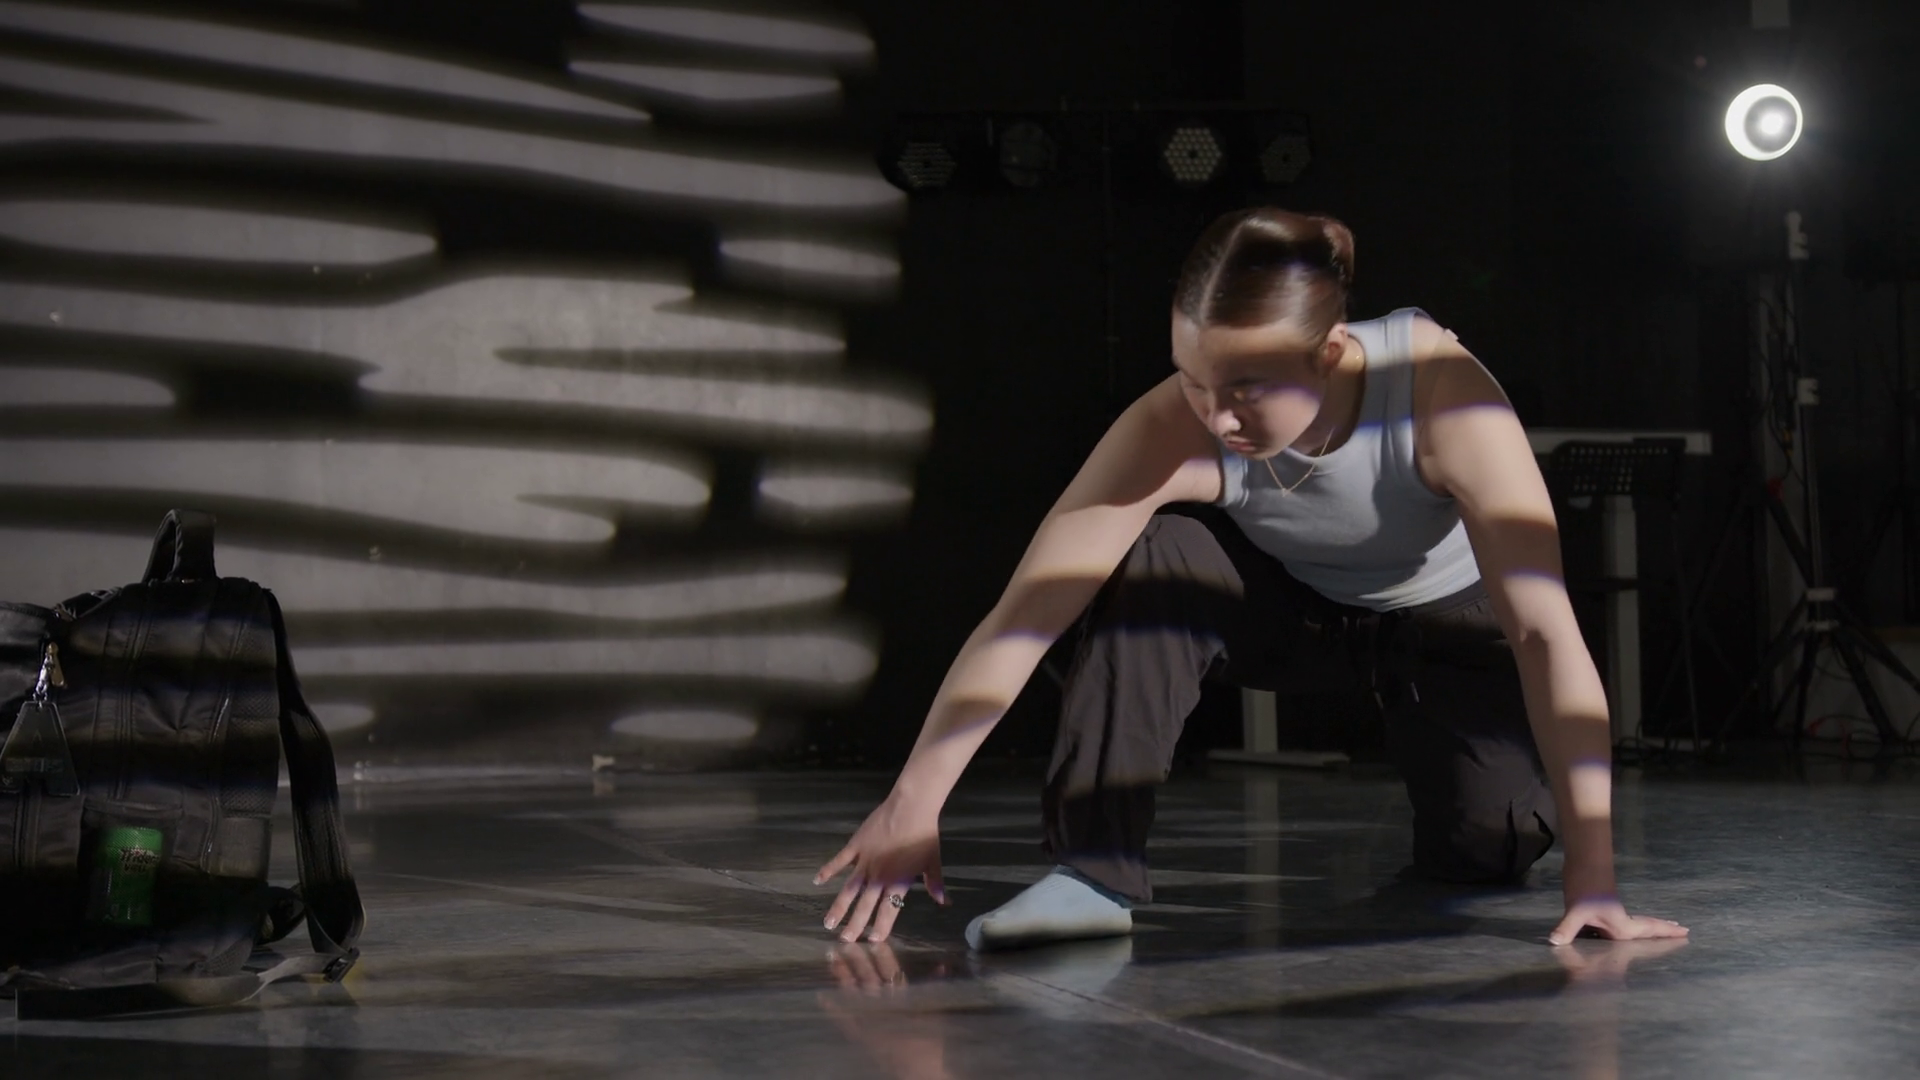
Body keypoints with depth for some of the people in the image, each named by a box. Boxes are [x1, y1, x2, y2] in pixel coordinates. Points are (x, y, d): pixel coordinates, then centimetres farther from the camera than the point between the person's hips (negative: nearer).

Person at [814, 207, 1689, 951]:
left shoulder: (1443, 396, -40)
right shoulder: (1175, 429, -35)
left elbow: (1544, 626, -41)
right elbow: (1025, 613, -34)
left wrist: (1591, 875, -45)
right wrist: (913, 801, -38)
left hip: (1439, 613, 0)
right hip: (1285, 593, 0)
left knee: (1492, 845, -16)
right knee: (1149, 566, -30)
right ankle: (1092, 871, -25)